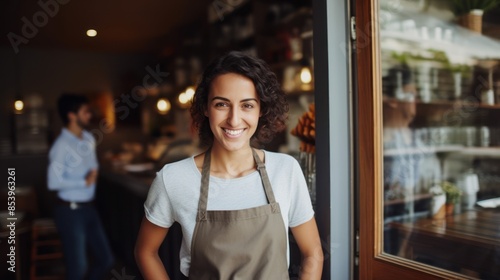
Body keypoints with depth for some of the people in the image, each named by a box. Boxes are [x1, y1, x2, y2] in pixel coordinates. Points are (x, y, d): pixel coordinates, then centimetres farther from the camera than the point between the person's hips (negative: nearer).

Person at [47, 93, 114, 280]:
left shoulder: (89, 139, 6)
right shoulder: (62, 145, -17)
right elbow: (53, 182, -23)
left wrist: (94, 173, 0)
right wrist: (84, 182, -15)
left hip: (88, 207, 7)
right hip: (70, 211, -7)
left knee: (105, 260, 13)